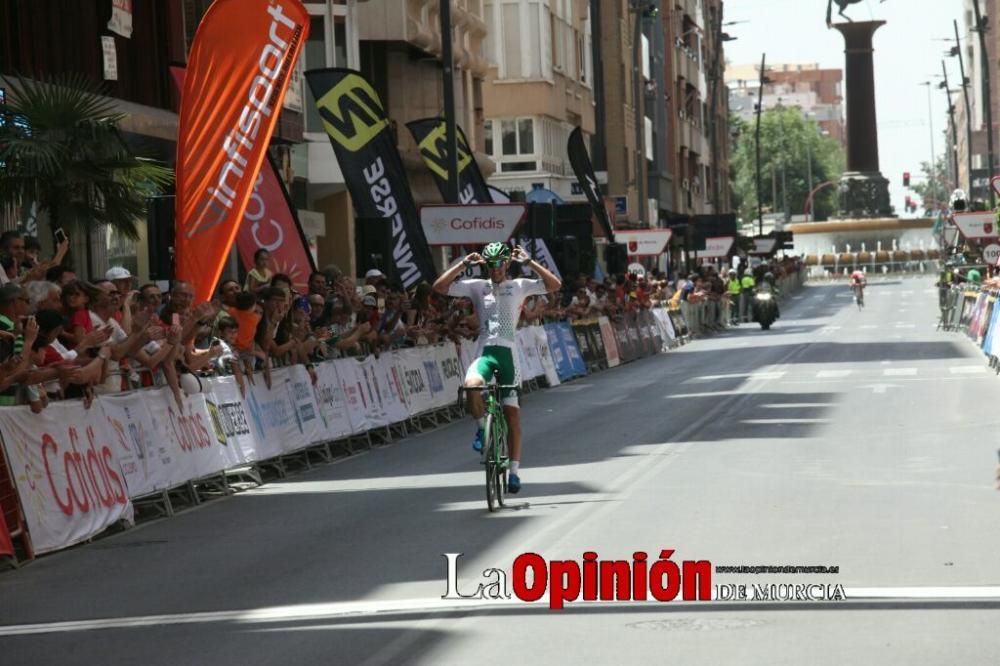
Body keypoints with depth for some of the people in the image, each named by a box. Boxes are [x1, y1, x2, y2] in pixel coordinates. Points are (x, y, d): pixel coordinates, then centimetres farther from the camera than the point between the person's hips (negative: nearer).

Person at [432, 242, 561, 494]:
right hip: (485, 352, 0)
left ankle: (515, 469, 12)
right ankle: (482, 427, -4)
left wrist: (528, 262, -7)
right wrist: (464, 264, -4)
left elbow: (555, 285, -4)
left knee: (512, 413, 2)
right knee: (472, 385, -33)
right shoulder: (477, 287, 8)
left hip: (509, 352, 0)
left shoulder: (519, 286, 7)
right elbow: (439, 286, 0)